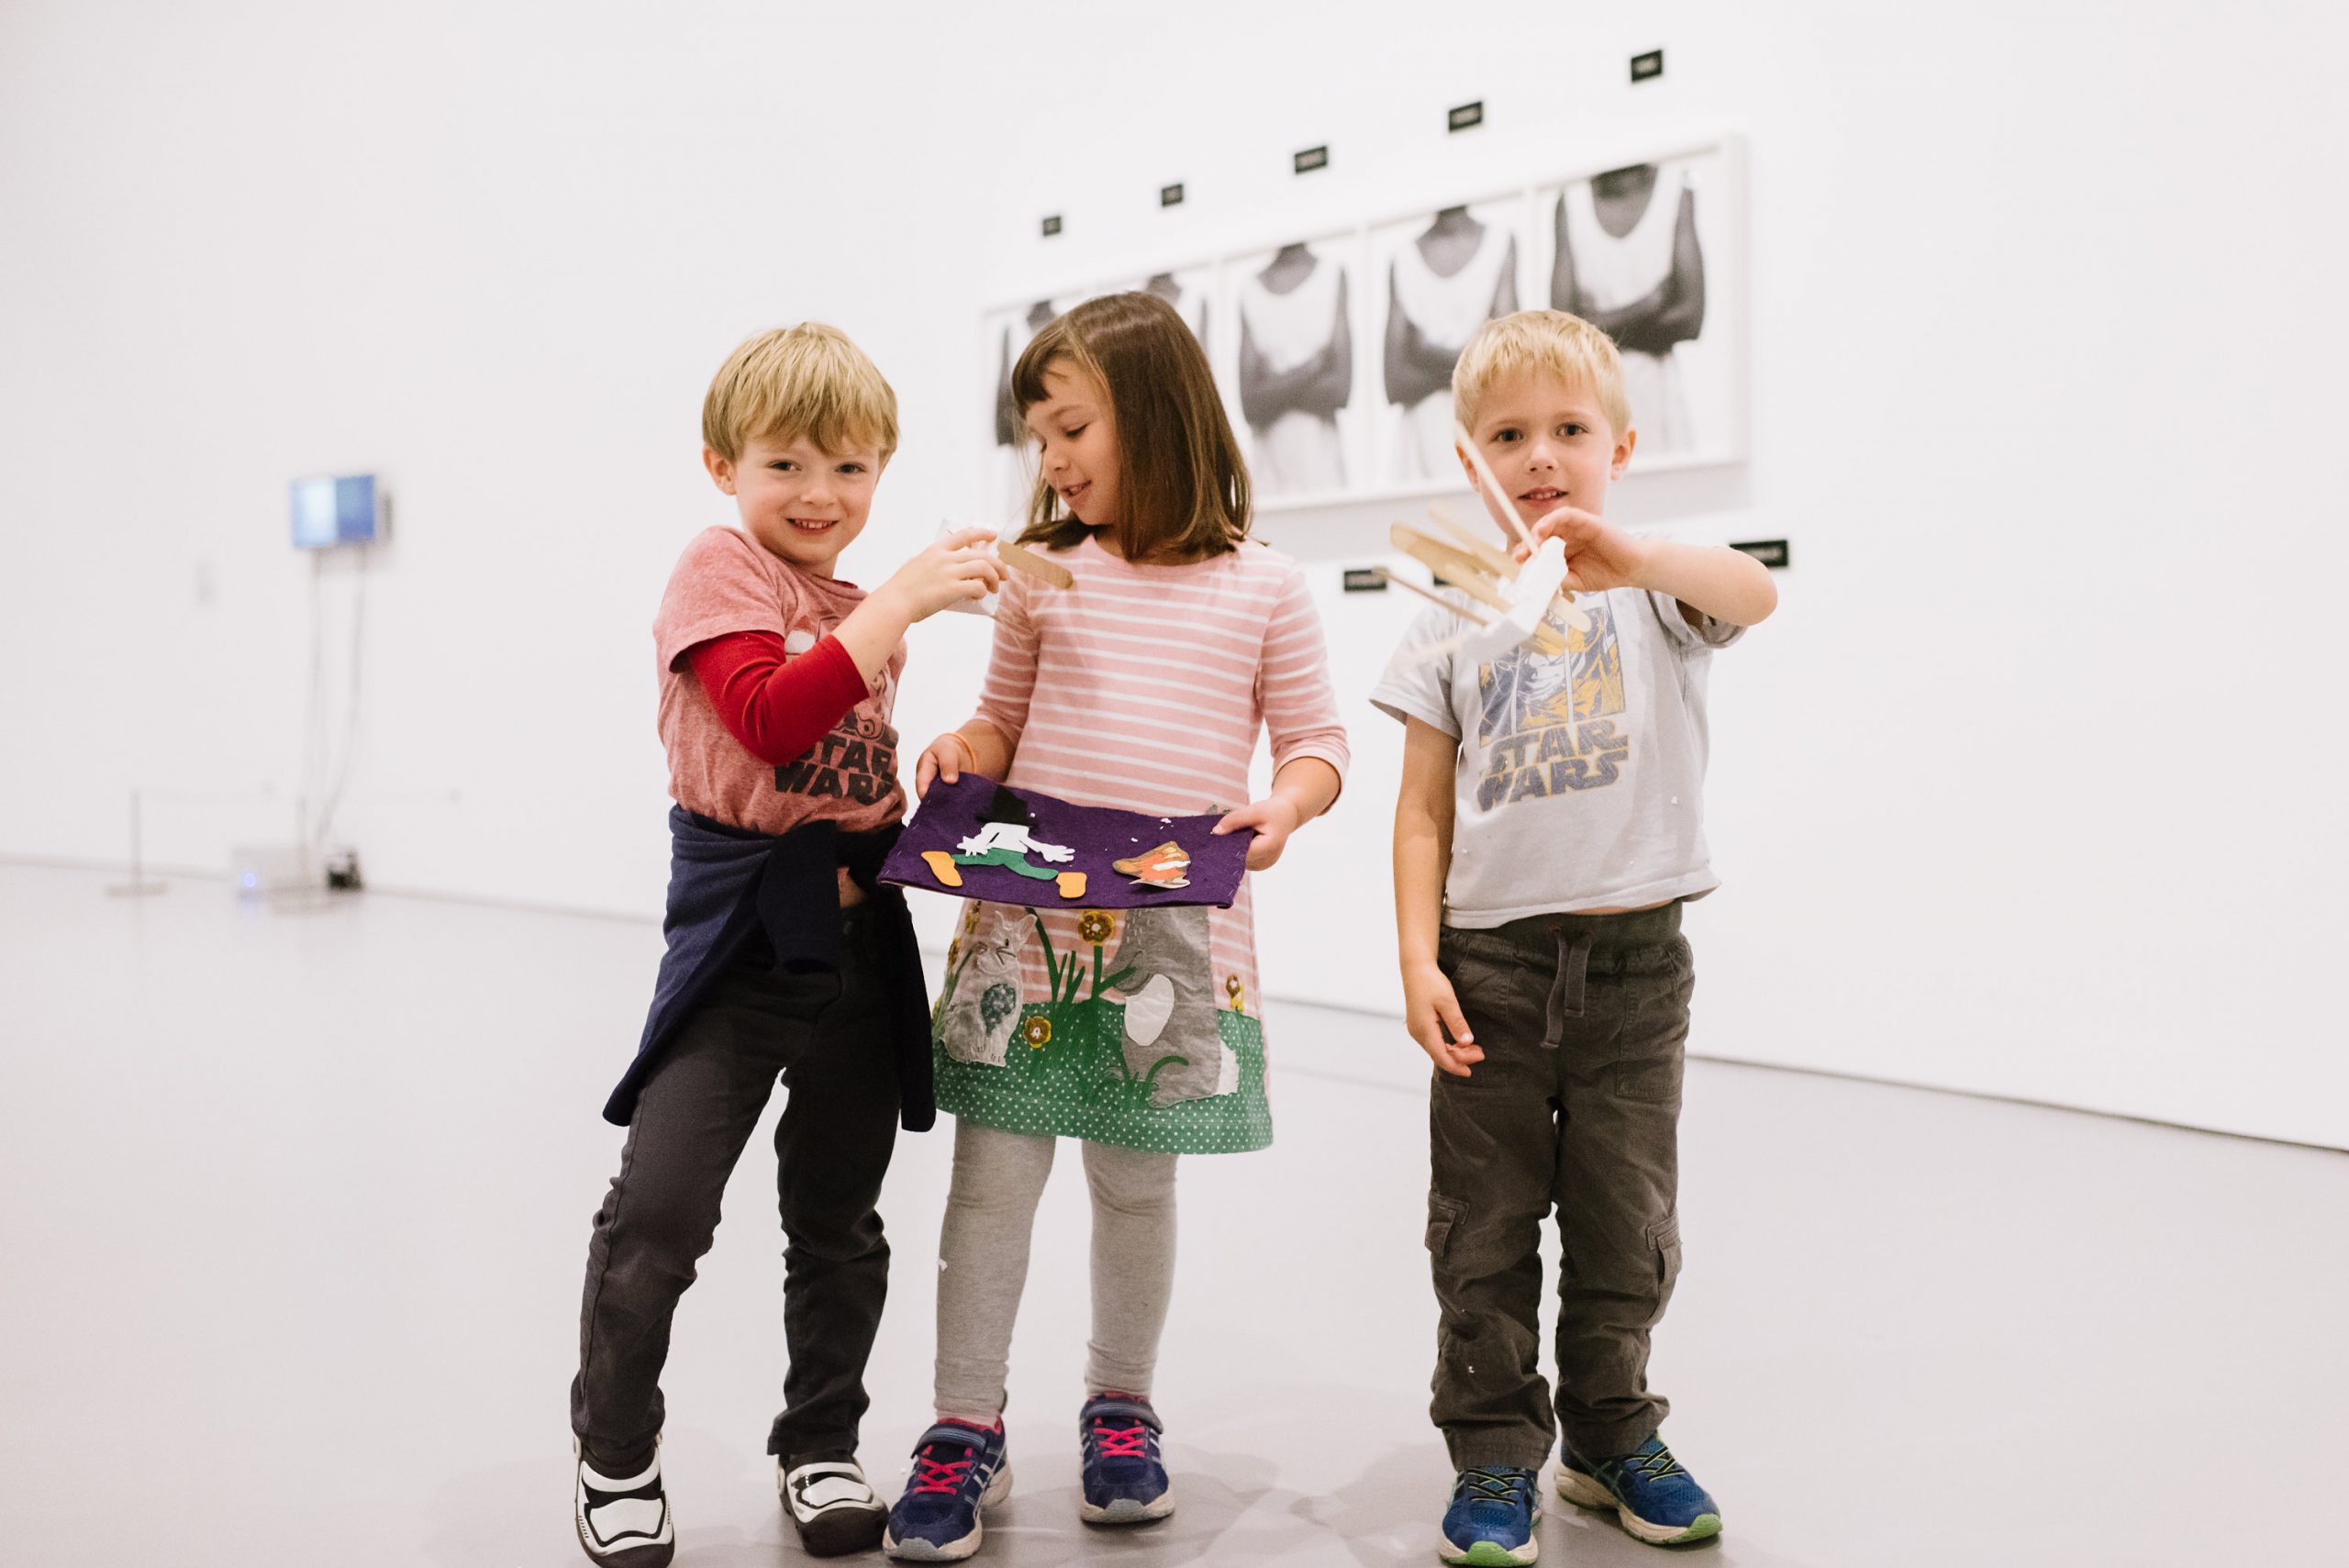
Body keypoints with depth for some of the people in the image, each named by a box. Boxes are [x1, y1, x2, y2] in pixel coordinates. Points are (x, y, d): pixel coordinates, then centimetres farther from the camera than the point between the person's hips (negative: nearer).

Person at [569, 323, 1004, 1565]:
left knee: (839, 1220, 15)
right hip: (741, 926, -6)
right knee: (658, 1209, -8)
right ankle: (615, 1457, 17)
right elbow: (770, 720, -25)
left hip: (857, 934, 6)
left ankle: (820, 1444, 33)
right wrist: (903, 601, -25)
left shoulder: (862, 615, 15)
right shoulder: (719, 568, -7)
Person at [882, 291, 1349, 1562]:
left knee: (1136, 1179, 11)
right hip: (1025, 921, 2)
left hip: (1176, 933, -1)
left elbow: (1314, 744, 5)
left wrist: (1285, 805, -15)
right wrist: (960, 751, -3)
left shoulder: (1263, 589, 3)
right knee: (992, 1173, 2)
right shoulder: (1044, 577, 9)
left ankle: (1120, 1410, 30)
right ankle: (965, 1433, 16)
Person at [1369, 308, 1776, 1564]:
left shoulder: (1654, 592, 0)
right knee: (1485, 1228, 6)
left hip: (1636, 955, 0)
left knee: (1626, 1222, 12)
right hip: (1493, 959, 1)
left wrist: (1636, 558, -43)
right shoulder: (1454, 623, 4)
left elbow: (1755, 594, -24)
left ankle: (1613, 1436, 31)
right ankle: (1495, 1454, 21)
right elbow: (1424, 812, 3)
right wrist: (1419, 961, -7)